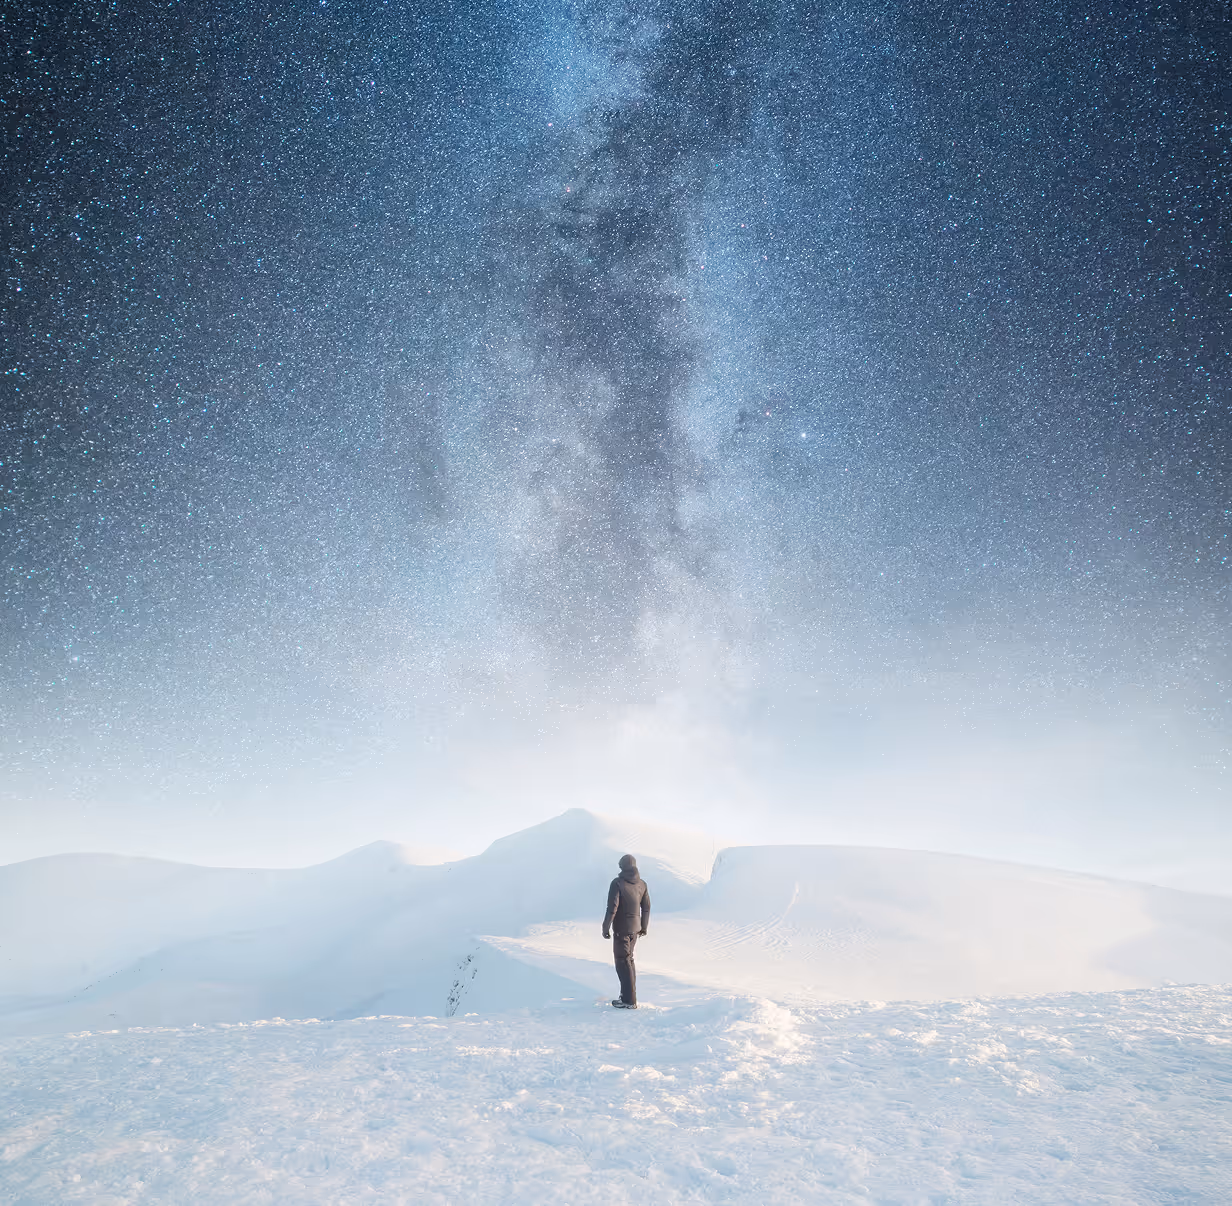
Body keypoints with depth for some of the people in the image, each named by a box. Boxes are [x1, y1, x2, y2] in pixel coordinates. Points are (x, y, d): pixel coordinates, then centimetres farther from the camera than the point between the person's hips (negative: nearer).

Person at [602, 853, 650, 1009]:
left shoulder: (617, 883, -18)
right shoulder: (642, 884, 2)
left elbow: (612, 908, -20)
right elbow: (646, 907, 10)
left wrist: (606, 928, -10)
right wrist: (644, 927, 22)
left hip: (621, 929, -7)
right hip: (635, 928, 7)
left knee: (623, 962, 0)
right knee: (629, 959, 21)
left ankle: (629, 1000, 2)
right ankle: (629, 991, 30)